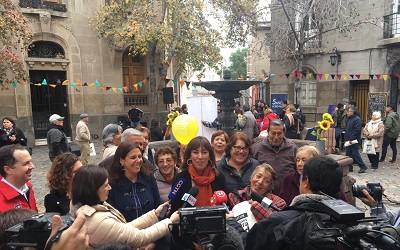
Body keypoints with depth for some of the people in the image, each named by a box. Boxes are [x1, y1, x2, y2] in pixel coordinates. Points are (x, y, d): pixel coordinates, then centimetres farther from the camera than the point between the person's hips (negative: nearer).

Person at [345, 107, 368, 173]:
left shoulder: (357, 119, -15)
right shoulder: (350, 119, 16)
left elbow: (356, 130, -22)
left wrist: (351, 139, -23)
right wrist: (346, 139, 16)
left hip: (354, 141, -10)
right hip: (348, 140, 10)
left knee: (355, 154, -5)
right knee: (348, 154, 11)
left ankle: (363, 167, 7)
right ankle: (349, 168, 18)